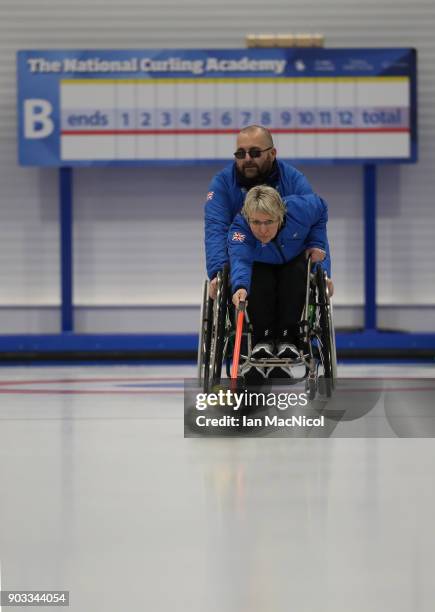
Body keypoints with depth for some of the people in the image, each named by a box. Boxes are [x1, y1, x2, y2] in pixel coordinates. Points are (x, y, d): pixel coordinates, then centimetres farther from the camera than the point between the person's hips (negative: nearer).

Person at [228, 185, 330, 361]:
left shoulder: (298, 209, -34)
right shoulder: (239, 227, -40)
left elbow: (320, 207, -10)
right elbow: (239, 259, -58)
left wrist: (316, 242, -18)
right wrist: (240, 286, -78)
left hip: (294, 259, 1)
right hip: (261, 266, -1)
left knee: (296, 275, -30)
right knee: (257, 282, -32)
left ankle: (288, 338, -21)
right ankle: (263, 339, -17)